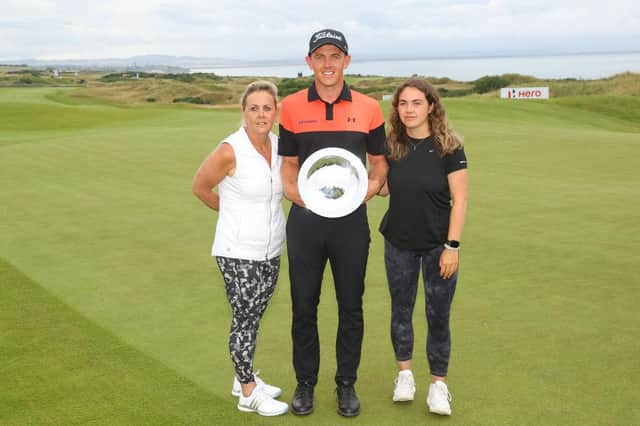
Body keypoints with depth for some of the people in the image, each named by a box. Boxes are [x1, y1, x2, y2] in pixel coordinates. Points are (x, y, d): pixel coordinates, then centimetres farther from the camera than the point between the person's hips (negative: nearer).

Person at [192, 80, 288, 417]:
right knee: (244, 319, 4)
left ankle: (244, 378, 34)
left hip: (271, 250, 6)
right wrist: (233, 212, 7)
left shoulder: (279, 145, -2)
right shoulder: (230, 151, -19)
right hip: (238, 252, -6)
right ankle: (248, 394, 19)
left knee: (254, 317, 17)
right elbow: (200, 188, -4)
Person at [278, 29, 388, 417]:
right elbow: (288, 164, 7)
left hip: (351, 219, 0)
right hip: (305, 219, 0)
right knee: (304, 306, 8)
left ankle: (347, 384, 25)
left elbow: (379, 163, 8)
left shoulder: (368, 108, 1)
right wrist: (296, 193, -12)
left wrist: (368, 190, -11)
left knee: (351, 307, 9)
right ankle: (305, 383, 25)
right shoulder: (292, 107, 1)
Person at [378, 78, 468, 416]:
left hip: (437, 245, -3)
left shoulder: (448, 146, -12)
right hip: (399, 243, 3)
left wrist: (452, 246, -15)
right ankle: (404, 373, 32)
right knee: (401, 309, 14)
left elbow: (459, 199, -11)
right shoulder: (392, 146, -2)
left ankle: (438, 383, 19)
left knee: (438, 315, 4)